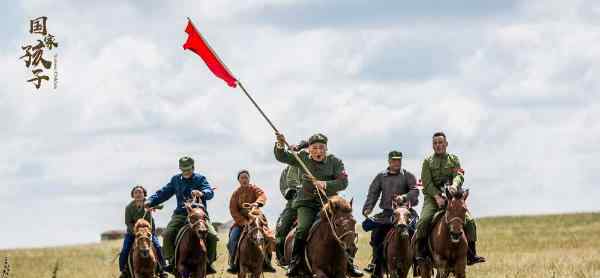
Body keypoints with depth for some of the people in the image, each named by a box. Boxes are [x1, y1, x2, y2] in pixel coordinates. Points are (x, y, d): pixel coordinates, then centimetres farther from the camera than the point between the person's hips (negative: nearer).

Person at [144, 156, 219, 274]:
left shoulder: (200, 179, 2)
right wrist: (150, 201, -4)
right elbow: (164, 193, 11)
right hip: (180, 214, 2)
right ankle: (172, 262, -7)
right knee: (168, 235, -19)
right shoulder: (176, 180, 13)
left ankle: (209, 262, -4)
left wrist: (202, 193, -40)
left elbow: (210, 192, -15)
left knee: (212, 236, -21)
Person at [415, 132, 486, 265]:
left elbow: (459, 175, -6)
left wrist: (455, 185, -30)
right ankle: (420, 253, -14)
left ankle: (471, 255, -4)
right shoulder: (428, 161, 6)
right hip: (433, 197, -2)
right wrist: (437, 196, -21)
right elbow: (426, 183, -5)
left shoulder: (454, 159, 11)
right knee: (423, 221, -26)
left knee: (469, 221, -10)